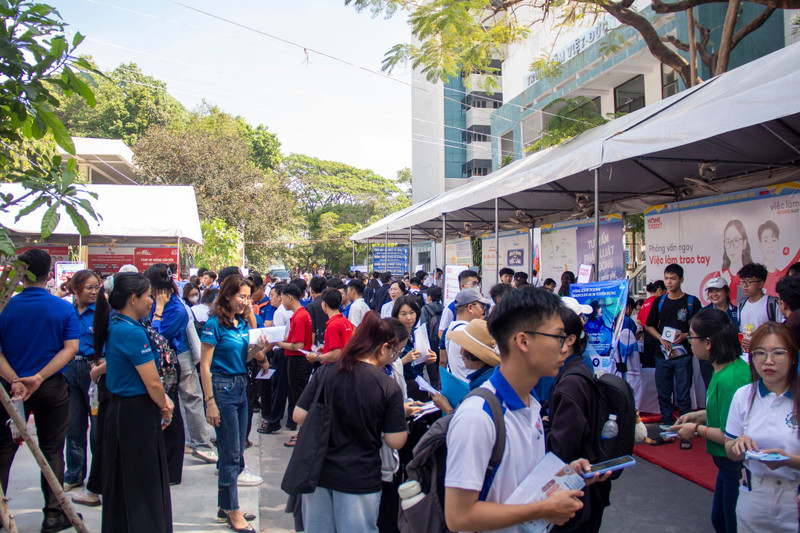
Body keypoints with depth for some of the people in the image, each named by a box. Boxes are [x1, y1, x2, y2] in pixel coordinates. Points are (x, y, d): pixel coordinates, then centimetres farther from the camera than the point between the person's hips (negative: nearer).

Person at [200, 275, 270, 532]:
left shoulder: (243, 323, 9)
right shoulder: (215, 323, -12)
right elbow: (205, 366, -13)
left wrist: (256, 349, -4)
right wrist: (210, 402, -16)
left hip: (241, 387, 8)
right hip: (222, 387, -7)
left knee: (236, 452, 13)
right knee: (231, 454, 0)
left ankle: (226, 505, 26)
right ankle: (232, 511, 12)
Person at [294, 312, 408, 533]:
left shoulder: (325, 372, -6)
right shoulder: (390, 388, -13)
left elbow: (299, 416, -4)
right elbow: (395, 442, -10)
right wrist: (401, 413, 7)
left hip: (318, 472, 3)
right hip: (360, 479, -3)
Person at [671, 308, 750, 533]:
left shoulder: (729, 380, -29)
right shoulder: (736, 365, 2)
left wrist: (698, 429, -13)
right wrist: (699, 415, 9)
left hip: (737, 467, -10)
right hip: (729, 464, 10)